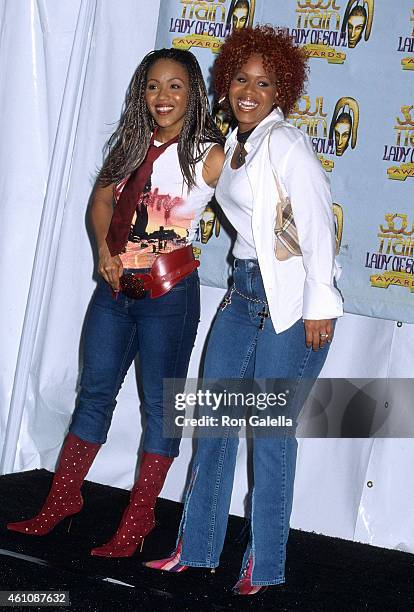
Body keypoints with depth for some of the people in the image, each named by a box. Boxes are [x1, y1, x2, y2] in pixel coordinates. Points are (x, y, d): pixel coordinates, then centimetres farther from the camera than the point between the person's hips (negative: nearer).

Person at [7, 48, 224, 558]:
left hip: (169, 291, -6)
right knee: (94, 392, 14)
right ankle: (62, 501, 26)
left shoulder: (209, 156, -9)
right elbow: (102, 198, 17)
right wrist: (104, 250, 2)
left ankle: (138, 520, 14)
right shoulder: (131, 143, 8)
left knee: (161, 403, 4)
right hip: (116, 286, 6)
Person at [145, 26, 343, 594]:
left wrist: (320, 306, -18)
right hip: (246, 291, 8)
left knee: (272, 431, -3)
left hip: (293, 299, -8)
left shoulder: (285, 142, -12)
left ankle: (264, 565, 9)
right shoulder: (235, 144, 13)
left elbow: (318, 223, -16)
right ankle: (197, 547, 20)